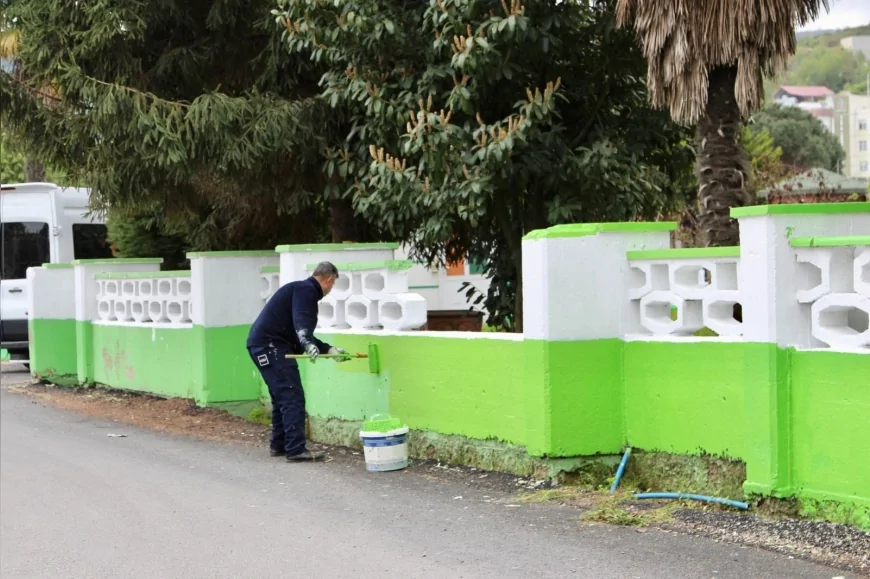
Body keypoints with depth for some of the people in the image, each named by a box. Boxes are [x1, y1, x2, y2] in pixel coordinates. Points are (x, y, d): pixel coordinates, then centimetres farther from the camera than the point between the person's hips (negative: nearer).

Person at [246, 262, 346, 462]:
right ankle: (295, 449, -15)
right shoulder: (305, 290, -9)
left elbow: (304, 336, 26)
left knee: (282, 397, 18)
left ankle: (279, 445, 25)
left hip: (267, 345, 11)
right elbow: (301, 322, -28)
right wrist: (308, 344, -43)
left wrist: (329, 349, 23)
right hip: (269, 345, -11)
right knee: (293, 397, -12)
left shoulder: (305, 291, 23)